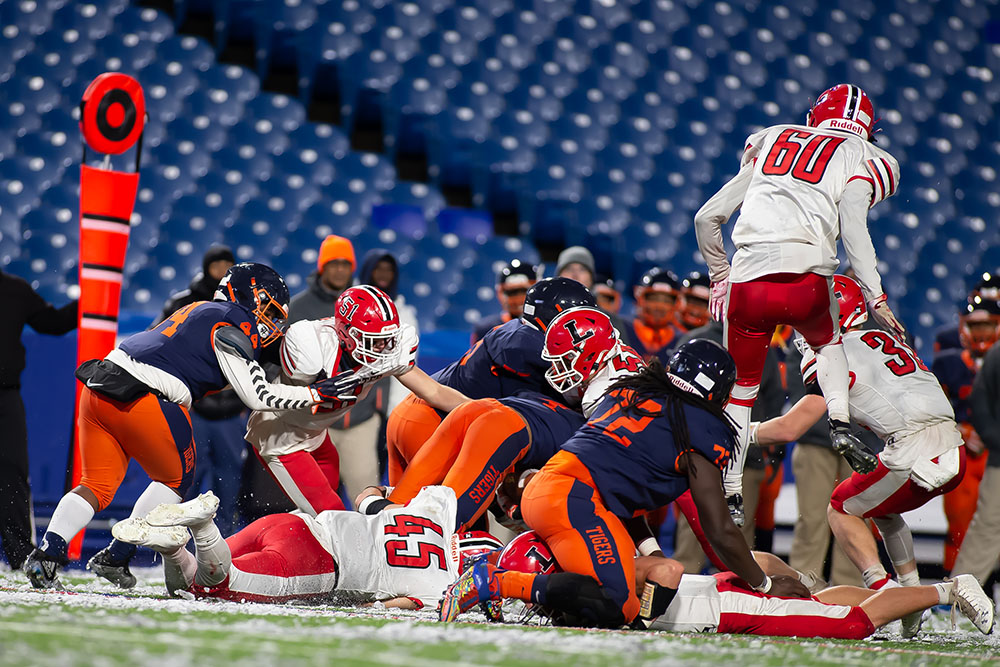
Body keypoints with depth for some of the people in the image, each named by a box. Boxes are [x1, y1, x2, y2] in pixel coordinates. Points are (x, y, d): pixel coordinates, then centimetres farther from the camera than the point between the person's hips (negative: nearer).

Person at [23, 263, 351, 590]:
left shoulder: (200, 310, 25)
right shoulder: (232, 325, -2)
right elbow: (257, 396, -6)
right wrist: (316, 394, -1)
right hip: (142, 401, -8)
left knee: (98, 485, 12)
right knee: (176, 480, 12)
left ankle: (47, 553, -5)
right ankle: (115, 558, 10)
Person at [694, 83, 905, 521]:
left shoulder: (769, 143, 25)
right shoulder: (858, 157, 15)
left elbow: (708, 217, 22)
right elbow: (853, 225, -3)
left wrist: (719, 276, 34)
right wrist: (875, 297, -4)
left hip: (749, 278, 2)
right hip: (807, 277, -1)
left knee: (740, 388, 18)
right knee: (829, 343, 32)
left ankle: (730, 494, 13)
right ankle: (840, 424, 8)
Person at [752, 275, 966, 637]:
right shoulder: (885, 340, 22)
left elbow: (789, 428, -1)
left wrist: (748, 431, 16)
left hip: (916, 453, -8)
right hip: (954, 453, 8)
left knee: (841, 510, 12)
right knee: (881, 507, 30)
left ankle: (883, 591, -4)